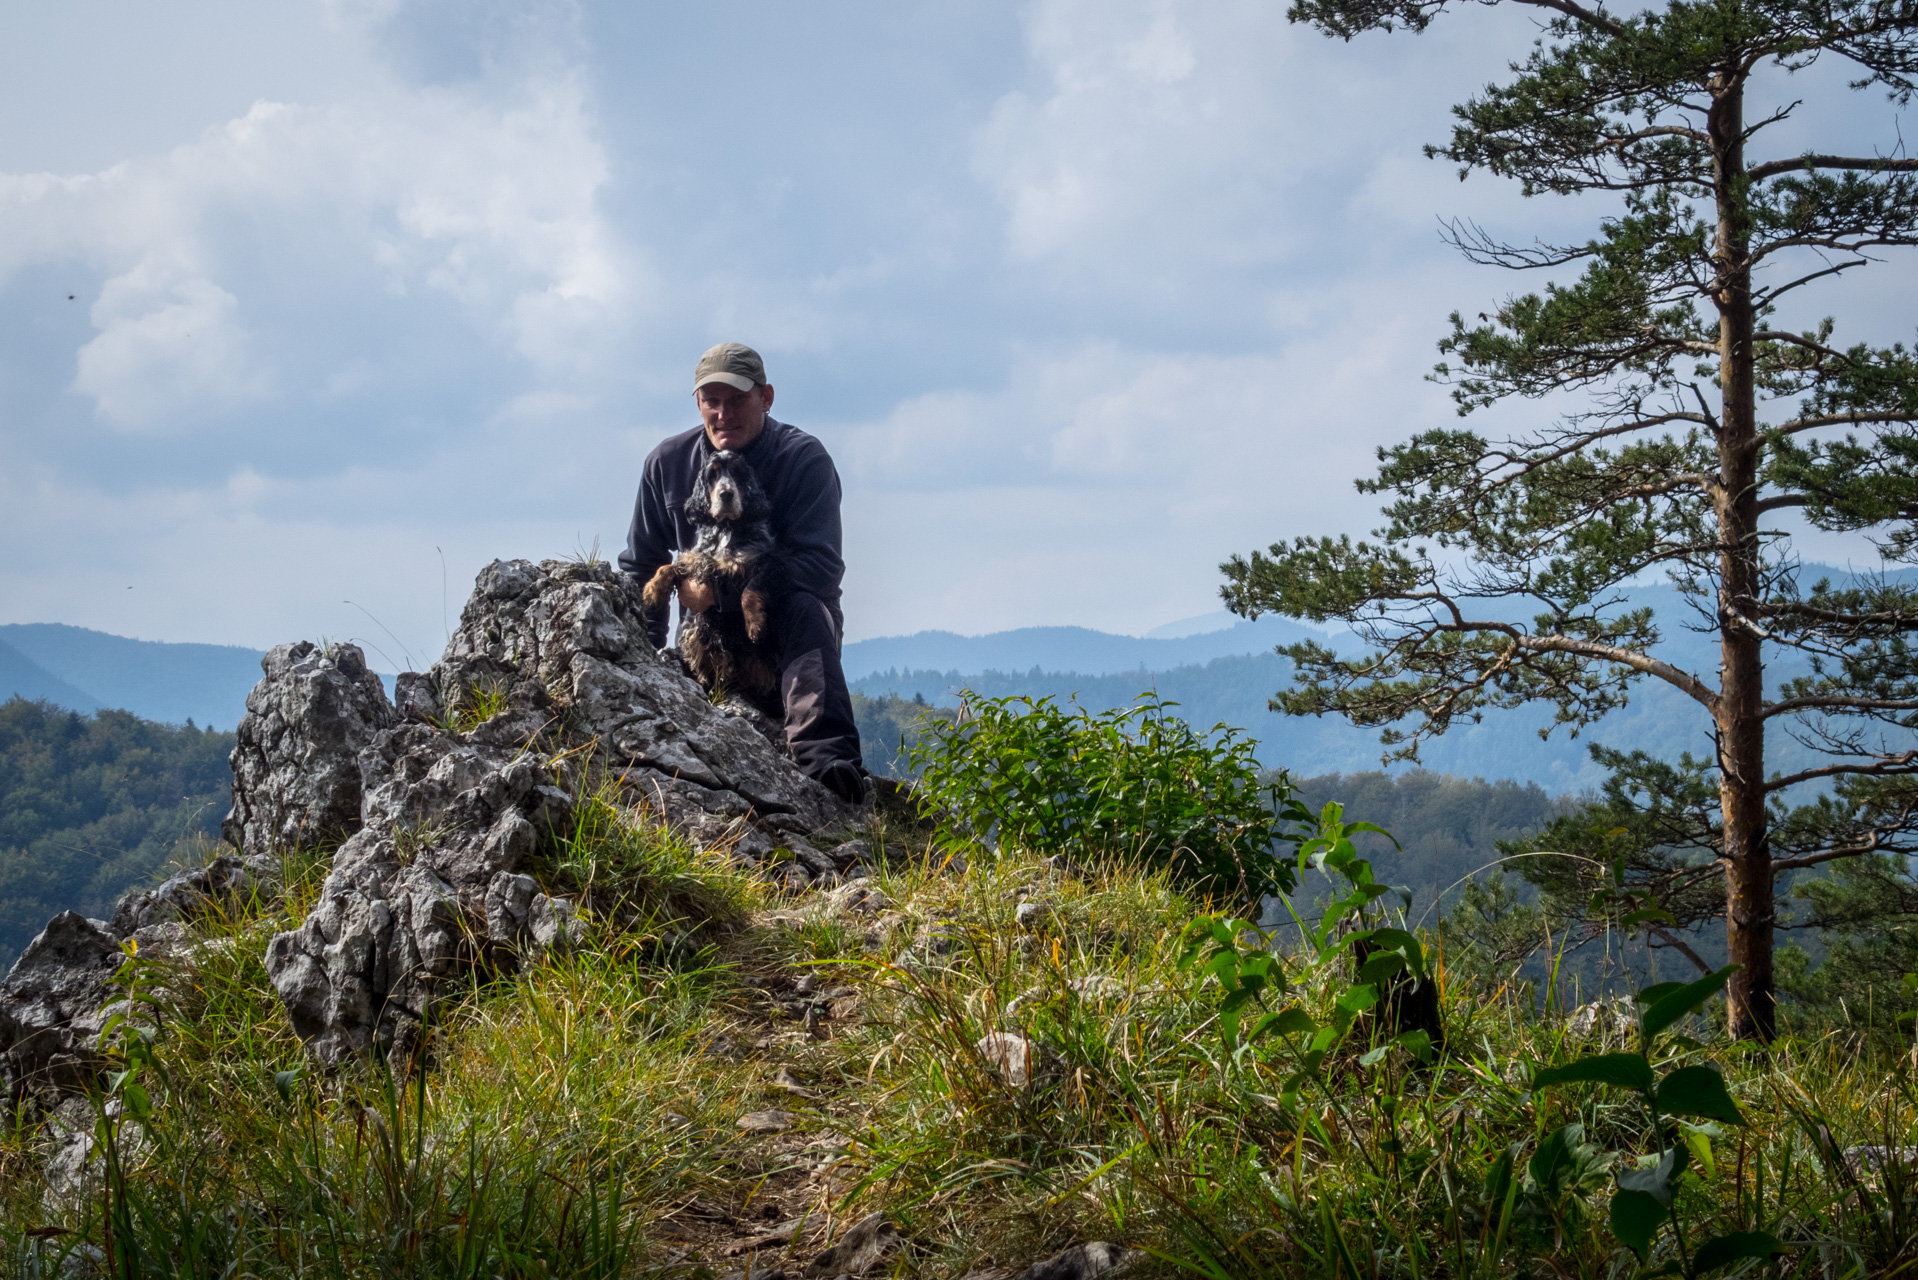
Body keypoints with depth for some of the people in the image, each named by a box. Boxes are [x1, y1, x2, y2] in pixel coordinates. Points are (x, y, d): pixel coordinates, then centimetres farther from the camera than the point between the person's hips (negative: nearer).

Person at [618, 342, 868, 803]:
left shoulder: (804, 459, -11)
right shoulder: (668, 463, 2)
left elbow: (820, 566, -22)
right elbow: (639, 568, 12)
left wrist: (719, 588, -26)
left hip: (786, 625, -4)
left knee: (804, 609, -38)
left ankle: (824, 757, -57)